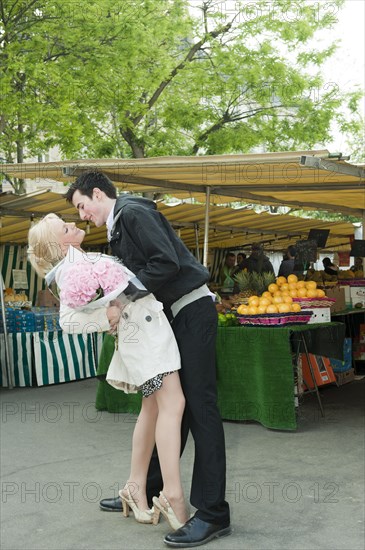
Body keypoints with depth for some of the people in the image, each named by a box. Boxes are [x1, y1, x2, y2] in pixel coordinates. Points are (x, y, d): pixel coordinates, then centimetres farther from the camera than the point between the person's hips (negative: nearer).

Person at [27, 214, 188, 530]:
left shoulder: (86, 259, 20)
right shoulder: (70, 267, -9)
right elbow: (68, 319, -18)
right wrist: (106, 317, -25)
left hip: (148, 324, 10)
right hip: (142, 327, -10)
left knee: (153, 406, 11)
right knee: (172, 403, -15)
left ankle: (136, 487, 18)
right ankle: (172, 495, -15)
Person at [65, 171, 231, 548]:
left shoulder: (134, 212, -10)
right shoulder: (118, 229, 19)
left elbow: (168, 263, -21)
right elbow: (132, 283, 18)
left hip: (192, 311, -10)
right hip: (174, 317, 10)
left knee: (199, 407, -10)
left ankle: (213, 513, -7)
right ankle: (148, 491, 24)